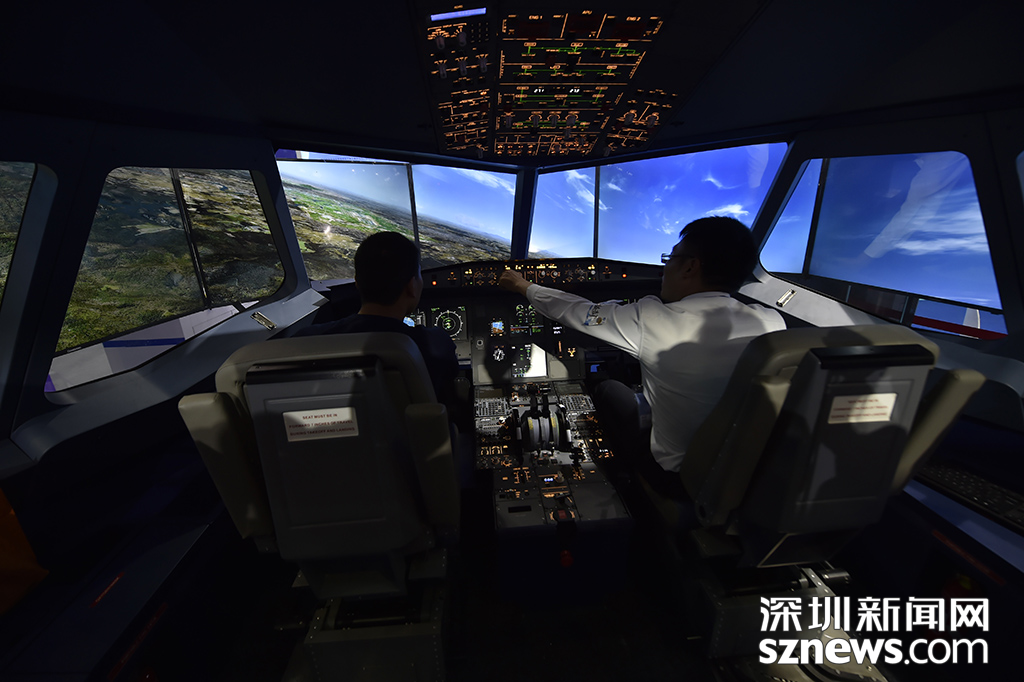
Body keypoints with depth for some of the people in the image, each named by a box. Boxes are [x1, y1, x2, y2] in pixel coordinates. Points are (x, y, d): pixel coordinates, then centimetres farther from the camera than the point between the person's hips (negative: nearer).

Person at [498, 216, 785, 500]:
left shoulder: (651, 320, -26)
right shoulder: (773, 323, -13)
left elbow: (577, 312, -12)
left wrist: (524, 286, 6)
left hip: (677, 479, -5)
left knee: (608, 390, 15)